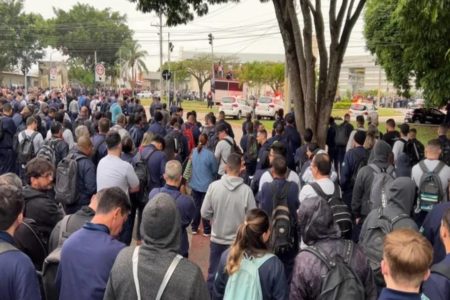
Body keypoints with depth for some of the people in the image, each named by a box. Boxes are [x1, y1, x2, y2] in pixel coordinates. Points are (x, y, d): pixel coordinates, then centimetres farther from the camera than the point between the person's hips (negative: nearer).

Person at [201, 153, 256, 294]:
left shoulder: (214, 186, -16)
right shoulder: (246, 190, -20)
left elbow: (204, 213, -8)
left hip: (217, 239, 1)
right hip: (238, 242, -1)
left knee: (213, 274, 19)